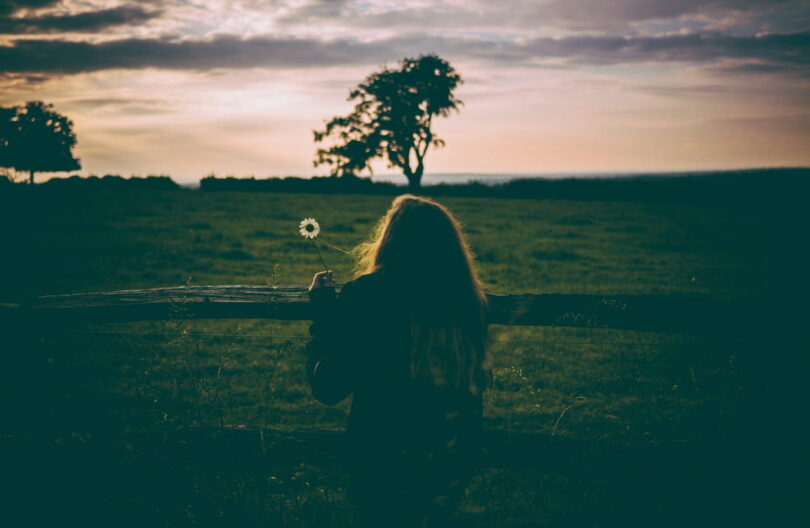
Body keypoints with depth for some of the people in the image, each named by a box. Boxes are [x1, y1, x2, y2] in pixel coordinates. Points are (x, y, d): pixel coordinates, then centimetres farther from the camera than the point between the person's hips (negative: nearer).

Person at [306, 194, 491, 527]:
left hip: (385, 463, -3)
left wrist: (322, 309, 0)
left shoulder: (365, 294, -18)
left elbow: (328, 390, -12)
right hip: (456, 461, 3)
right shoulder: (469, 298, -8)